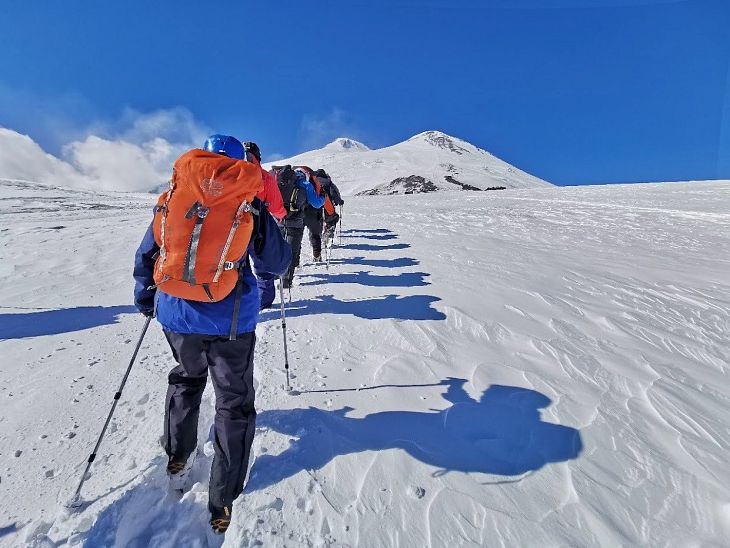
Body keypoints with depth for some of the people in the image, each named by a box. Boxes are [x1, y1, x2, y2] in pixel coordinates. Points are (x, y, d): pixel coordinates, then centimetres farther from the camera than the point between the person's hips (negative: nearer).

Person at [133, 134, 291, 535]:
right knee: (234, 403, 12)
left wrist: (144, 299, 26)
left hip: (176, 314, 4)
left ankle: (177, 456, 49)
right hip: (230, 320, -3)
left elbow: (145, 256, 10)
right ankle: (223, 504, 20)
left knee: (186, 377, 31)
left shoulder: (171, 197, 1)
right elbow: (278, 264, -2)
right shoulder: (248, 203, -8)